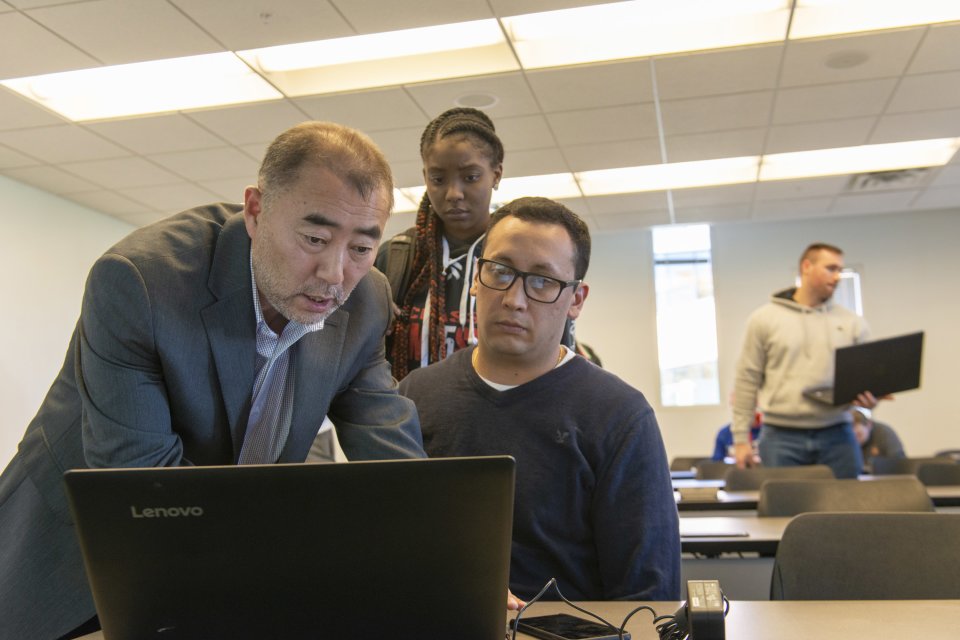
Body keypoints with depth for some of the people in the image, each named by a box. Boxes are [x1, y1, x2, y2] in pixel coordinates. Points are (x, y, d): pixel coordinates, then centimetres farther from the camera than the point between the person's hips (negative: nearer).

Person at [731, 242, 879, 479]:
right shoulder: (764, 319, 3)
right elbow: (747, 382, 2)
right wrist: (741, 438, -2)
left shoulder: (852, 323, 11)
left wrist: (870, 397, -12)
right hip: (781, 438, -2)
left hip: (837, 436, 2)